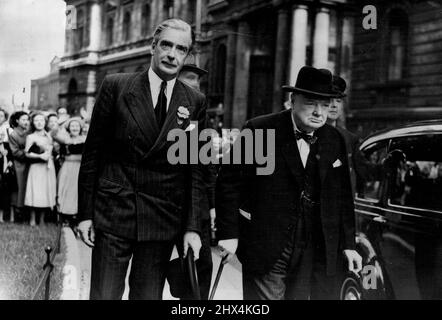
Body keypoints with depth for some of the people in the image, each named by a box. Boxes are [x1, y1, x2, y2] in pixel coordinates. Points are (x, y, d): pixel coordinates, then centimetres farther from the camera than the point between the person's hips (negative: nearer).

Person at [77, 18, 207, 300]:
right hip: (113, 213, -1)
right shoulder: (115, 86, -2)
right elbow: (92, 152, 1)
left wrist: (193, 226, -1)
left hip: (163, 221, 2)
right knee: (104, 295, 4)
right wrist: (85, 213, -1)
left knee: (149, 296, 11)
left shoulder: (196, 102, 3)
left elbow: (195, 168, 4)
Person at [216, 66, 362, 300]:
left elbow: (343, 197, 13)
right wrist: (229, 234, -10)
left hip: (318, 252, 4)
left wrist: (348, 245, 11)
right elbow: (229, 182, -6)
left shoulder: (334, 140, 7)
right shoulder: (259, 131, -7)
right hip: (266, 251, -4)